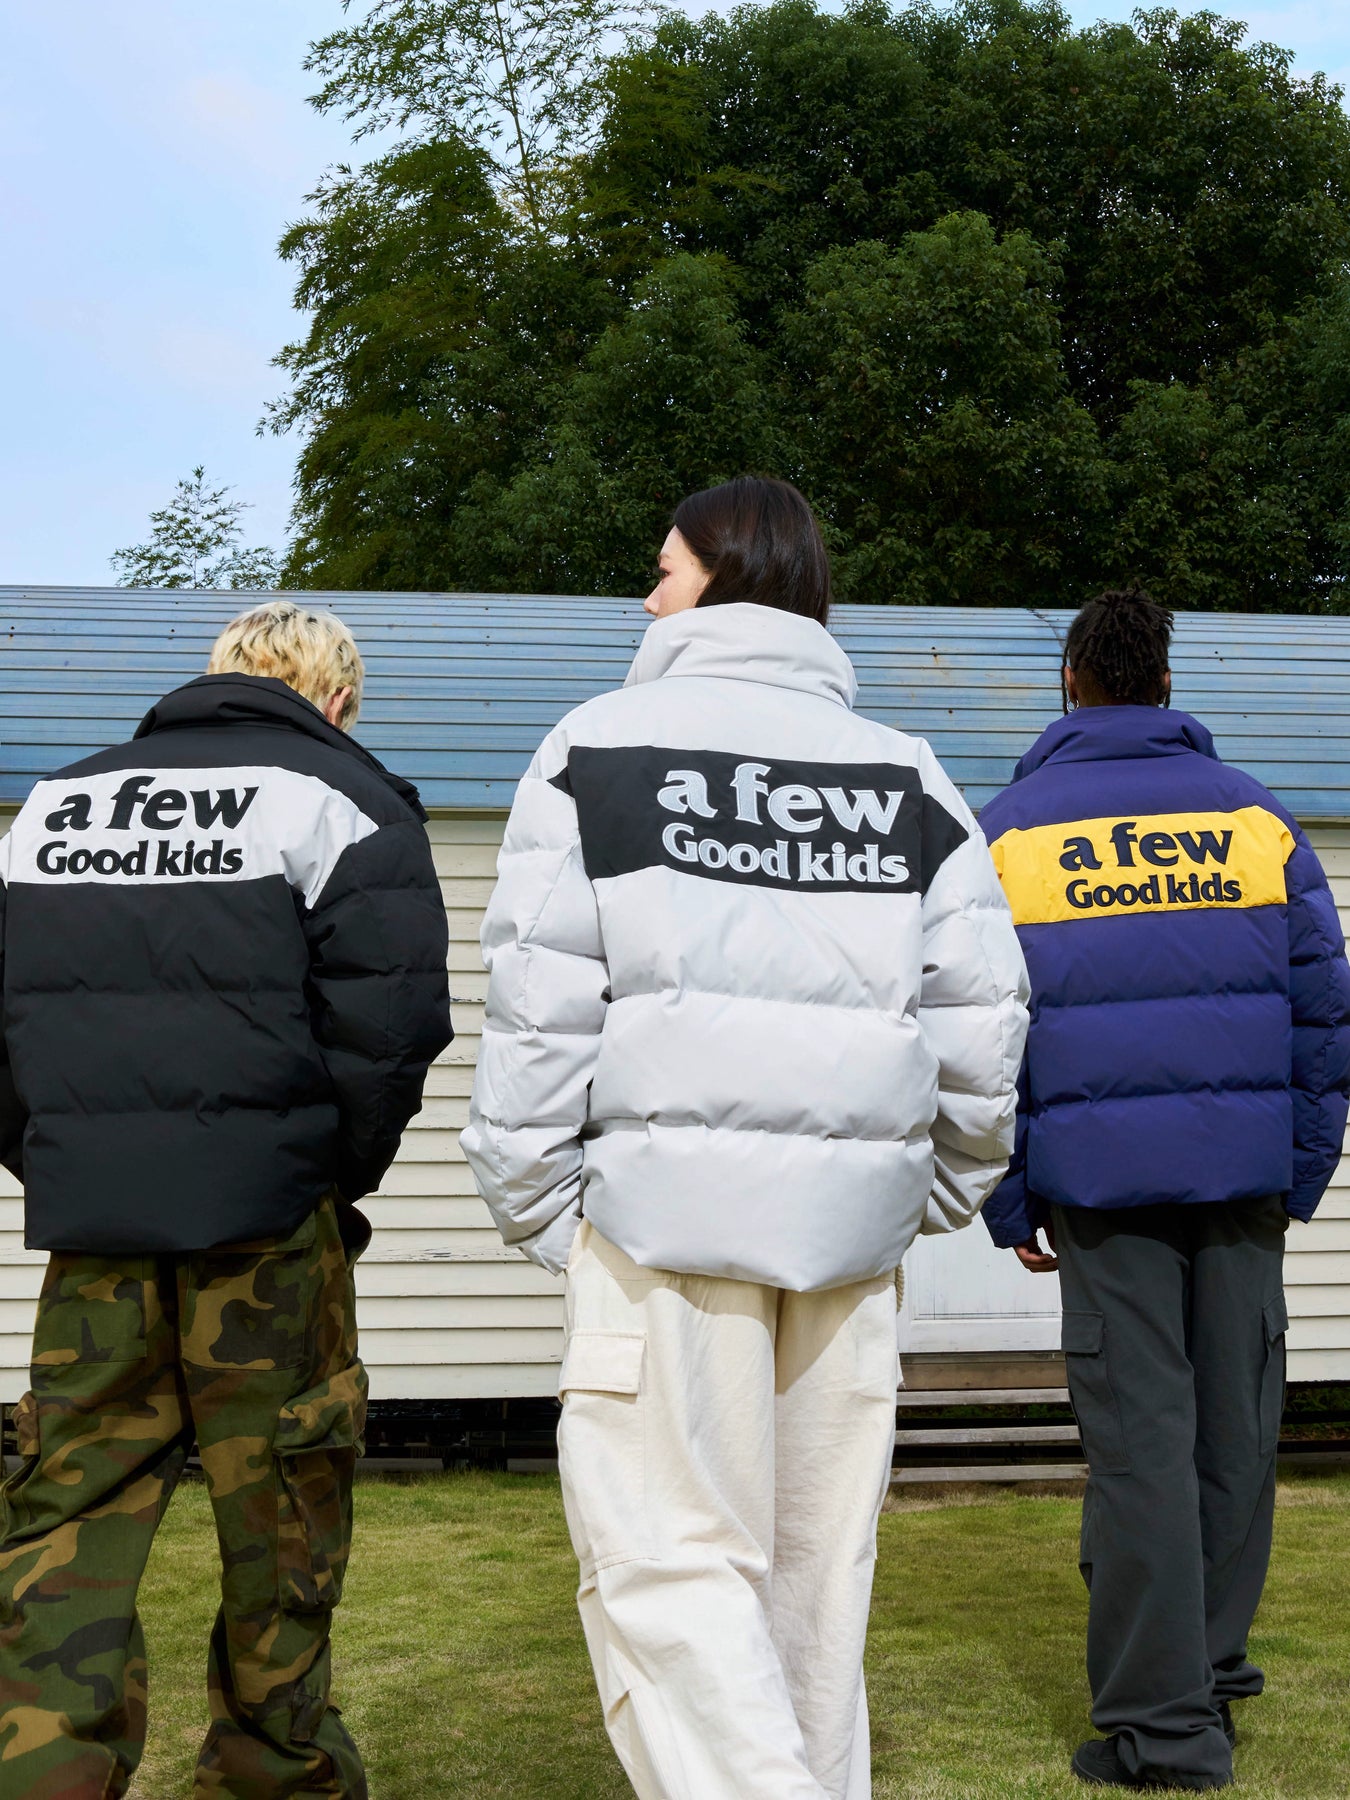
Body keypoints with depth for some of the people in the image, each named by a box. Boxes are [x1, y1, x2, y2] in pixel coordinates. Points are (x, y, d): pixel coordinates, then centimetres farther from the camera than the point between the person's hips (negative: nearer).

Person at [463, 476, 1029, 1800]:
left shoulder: (602, 748, 2)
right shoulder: (909, 777, 12)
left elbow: (539, 1011, -5)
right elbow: (980, 1026, 7)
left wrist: (537, 1213, 3)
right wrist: (926, 1194, 19)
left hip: (664, 1208, -4)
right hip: (850, 1229, 4)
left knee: (666, 1558, -2)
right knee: (813, 1567, 13)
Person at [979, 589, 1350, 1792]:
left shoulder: (1005, 835, 3)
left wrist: (1010, 1208, 8)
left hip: (1098, 1181, -2)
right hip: (1244, 1173, 2)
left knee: (1141, 1438, -1)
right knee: (1236, 1423, 13)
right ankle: (1210, 1661, 26)